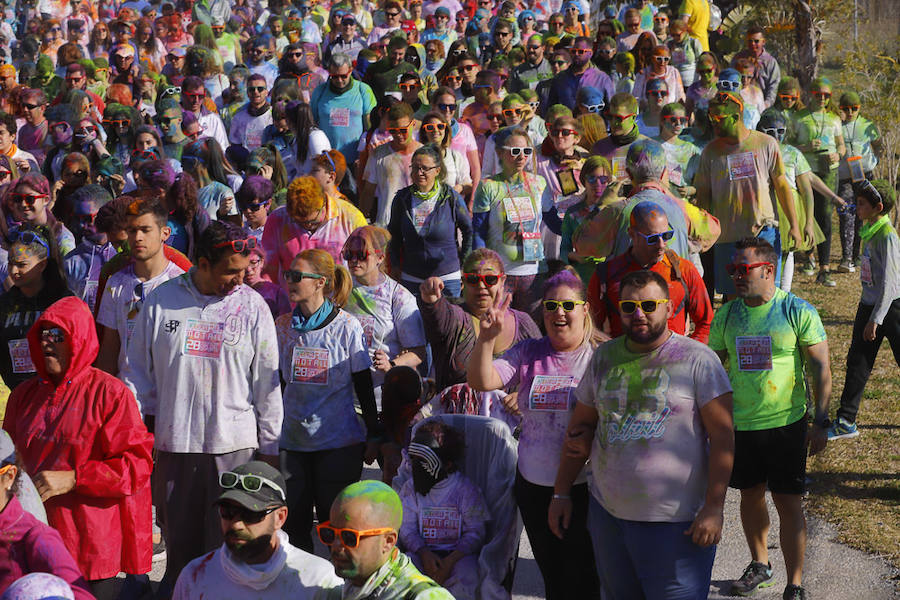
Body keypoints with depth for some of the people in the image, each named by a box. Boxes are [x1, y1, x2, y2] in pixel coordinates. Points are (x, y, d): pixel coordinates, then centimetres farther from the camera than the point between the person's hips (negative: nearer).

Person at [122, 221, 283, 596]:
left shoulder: (253, 306, -1)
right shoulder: (162, 301, 1)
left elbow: (267, 383, 3)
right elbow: (138, 369, 9)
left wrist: (270, 448, 5)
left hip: (235, 443, -1)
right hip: (173, 440, 1)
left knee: (228, 539, 2)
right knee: (178, 536, 10)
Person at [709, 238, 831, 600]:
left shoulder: (799, 312, -9)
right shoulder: (725, 316, 2)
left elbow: (820, 369, -6)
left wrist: (820, 423, -10)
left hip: (786, 424, -4)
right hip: (739, 424, 4)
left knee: (788, 503, -3)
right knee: (750, 495, 16)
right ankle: (760, 565, 36)